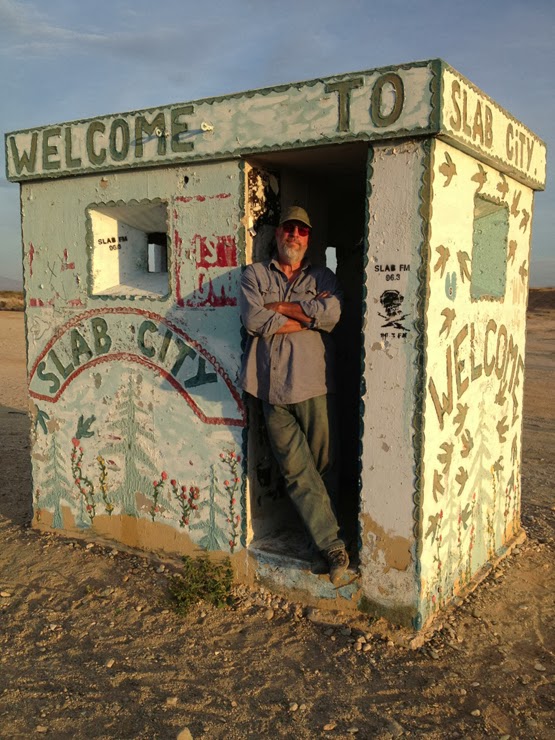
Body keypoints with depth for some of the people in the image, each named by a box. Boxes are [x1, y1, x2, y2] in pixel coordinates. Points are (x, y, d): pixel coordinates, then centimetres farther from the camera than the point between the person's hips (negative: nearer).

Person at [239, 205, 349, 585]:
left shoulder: (322, 277, 14)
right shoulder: (255, 275, 12)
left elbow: (332, 313, -9)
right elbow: (254, 320, -8)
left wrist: (279, 306, -6)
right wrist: (309, 315, -4)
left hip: (315, 384, 1)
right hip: (274, 386, 0)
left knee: (323, 466, 6)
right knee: (297, 470, -4)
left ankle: (322, 531, 25)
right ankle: (334, 546, 2)